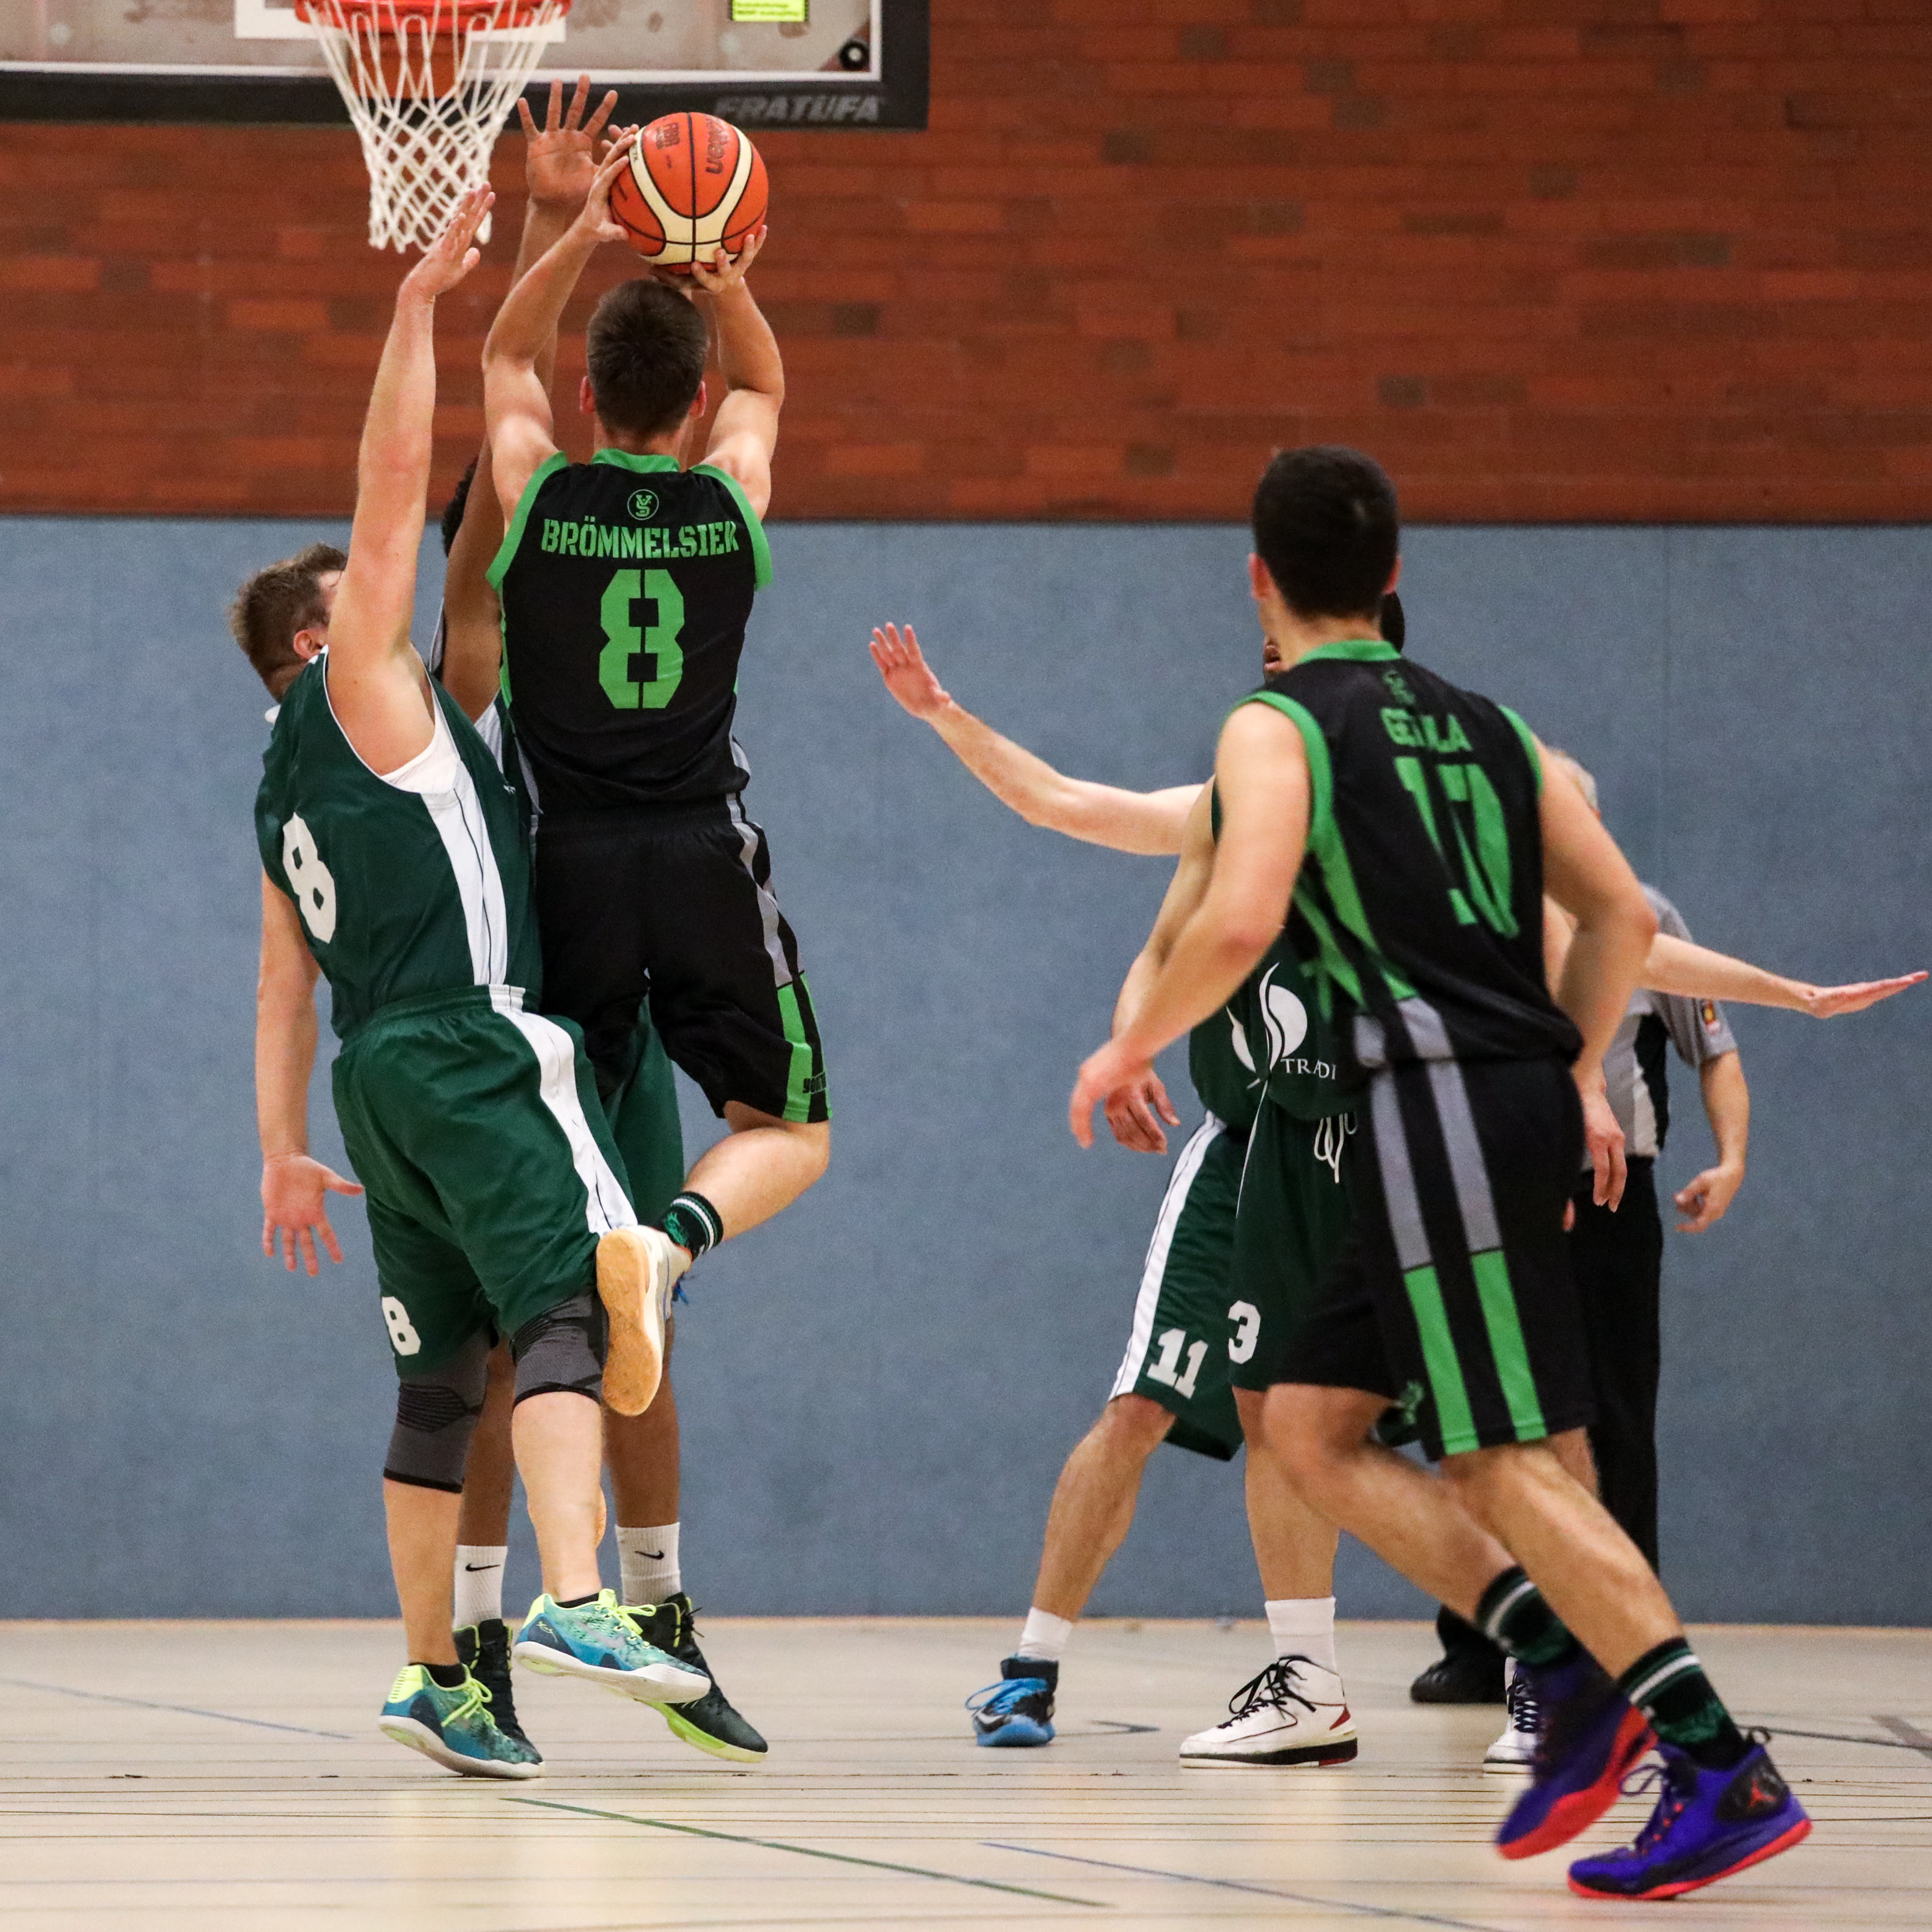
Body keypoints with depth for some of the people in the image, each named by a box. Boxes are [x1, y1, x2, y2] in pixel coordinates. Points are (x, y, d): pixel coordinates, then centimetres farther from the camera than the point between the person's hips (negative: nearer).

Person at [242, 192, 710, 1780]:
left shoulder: (288, 796, 23)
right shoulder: (364, 686, 2)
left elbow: (285, 984, 21)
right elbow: (390, 496, -7)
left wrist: (285, 1151, 20)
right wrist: (418, 310, -6)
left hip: (383, 1070, 9)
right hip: (473, 1048, -9)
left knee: (442, 1375, 11)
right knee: (566, 1308, -20)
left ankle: (434, 1675, 10)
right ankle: (572, 1602, -38)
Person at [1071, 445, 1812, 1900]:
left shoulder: (1278, 726, -2)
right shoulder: (1480, 724, 20)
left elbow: (1241, 919, -17)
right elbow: (1624, 914, 18)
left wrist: (1134, 1044, -3)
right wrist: (1582, 1073, 27)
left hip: (1438, 1095, -8)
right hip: (1527, 1097, 8)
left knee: (1503, 1460, -9)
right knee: (1312, 1423, 14)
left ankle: (1726, 1769, -16)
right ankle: (1572, 1669, 2)